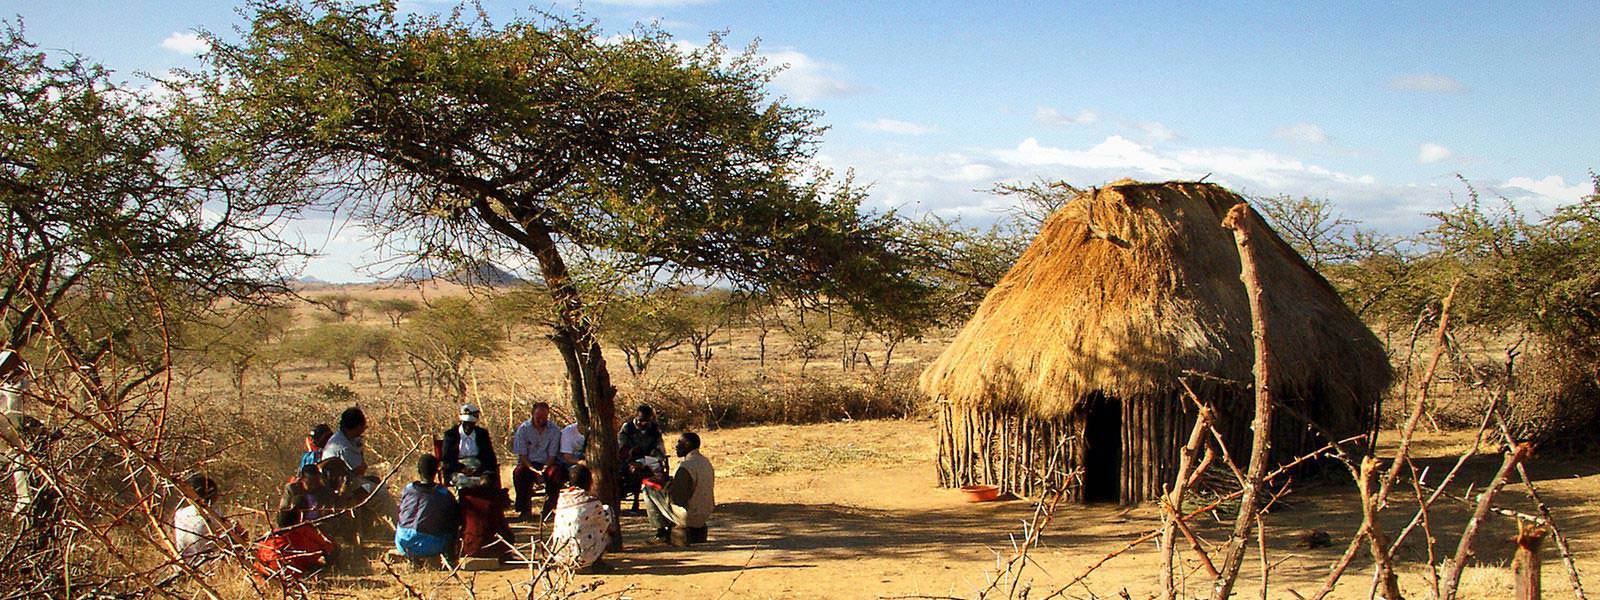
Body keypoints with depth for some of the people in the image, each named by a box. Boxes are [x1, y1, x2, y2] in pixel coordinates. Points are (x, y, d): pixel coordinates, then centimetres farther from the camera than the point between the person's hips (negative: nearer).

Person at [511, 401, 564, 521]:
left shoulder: (554, 429, -3)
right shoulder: (523, 428, -3)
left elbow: (552, 455, -3)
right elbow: (522, 455, -5)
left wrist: (544, 470, -22)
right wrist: (534, 470, -21)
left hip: (547, 463, 0)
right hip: (529, 463, 0)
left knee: (555, 472, -34)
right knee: (518, 472, -33)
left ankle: (548, 508, -25)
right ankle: (524, 509, -22)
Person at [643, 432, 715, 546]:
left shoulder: (686, 466, -23)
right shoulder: (706, 462, 5)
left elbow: (676, 498, -22)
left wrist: (665, 483, -7)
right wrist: (668, 482, 15)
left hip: (688, 517, -9)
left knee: (649, 490, 1)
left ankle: (662, 532, 5)